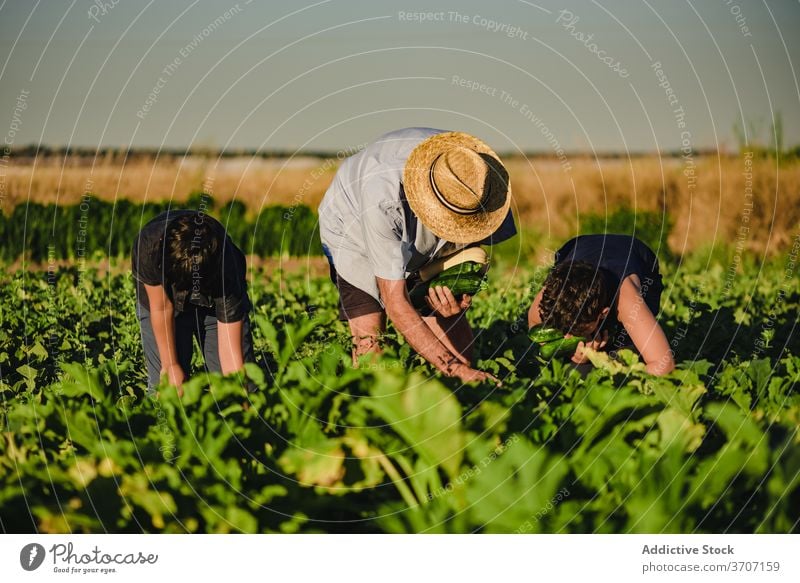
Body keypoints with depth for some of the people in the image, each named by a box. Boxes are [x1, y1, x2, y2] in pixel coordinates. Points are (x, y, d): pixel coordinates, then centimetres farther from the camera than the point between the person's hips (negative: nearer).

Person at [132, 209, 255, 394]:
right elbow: (162, 308, -23)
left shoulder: (227, 269, -39)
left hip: (215, 302, 0)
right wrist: (170, 365, -17)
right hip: (160, 295, 0)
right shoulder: (149, 245, -38)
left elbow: (230, 349, -35)